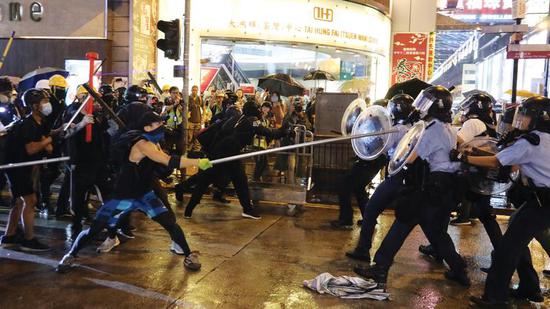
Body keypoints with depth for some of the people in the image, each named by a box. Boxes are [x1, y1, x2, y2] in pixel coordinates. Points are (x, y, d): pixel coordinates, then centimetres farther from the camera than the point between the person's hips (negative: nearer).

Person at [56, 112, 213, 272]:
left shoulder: (154, 143, 2)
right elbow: (170, 161, -36)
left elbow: (164, 166, 0)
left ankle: (189, 255, 8)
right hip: (124, 195, -6)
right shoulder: (142, 144, -26)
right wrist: (198, 162, -39)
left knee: (170, 222, -7)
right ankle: (71, 255, 22)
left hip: (145, 193, 7)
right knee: (95, 228, -2)